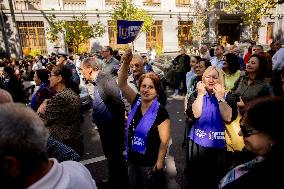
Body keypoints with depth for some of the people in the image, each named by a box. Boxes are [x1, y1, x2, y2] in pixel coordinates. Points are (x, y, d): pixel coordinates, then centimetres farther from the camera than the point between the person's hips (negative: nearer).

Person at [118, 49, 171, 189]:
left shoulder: (160, 112, -18)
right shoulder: (136, 102, -4)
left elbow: (164, 141, -17)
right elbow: (122, 84, -13)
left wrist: (159, 165, -15)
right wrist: (125, 63, -26)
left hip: (150, 165, -5)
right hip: (132, 160, 5)